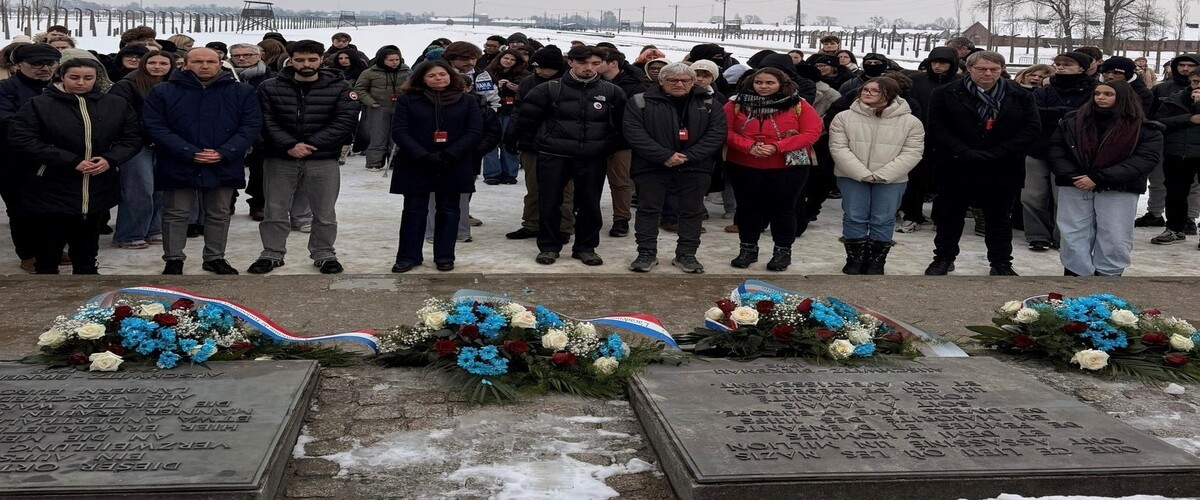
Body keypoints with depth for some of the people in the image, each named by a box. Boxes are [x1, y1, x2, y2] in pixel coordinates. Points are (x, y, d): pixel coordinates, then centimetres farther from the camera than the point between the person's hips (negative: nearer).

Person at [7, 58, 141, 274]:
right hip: (51, 189, -3)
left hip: (98, 189, 3)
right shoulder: (38, 105, -4)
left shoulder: (117, 105, 5)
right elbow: (21, 139, -13)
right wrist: (71, 161, -19)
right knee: (49, 246, 5)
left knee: (87, 246, 16)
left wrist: (110, 159, -14)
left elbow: (132, 138, 7)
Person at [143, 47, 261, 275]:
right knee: (176, 214, 7)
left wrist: (224, 152, -16)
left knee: (219, 214, 12)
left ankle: (215, 258, 26)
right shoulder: (162, 92, -2)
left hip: (224, 167, 1)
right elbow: (155, 126, -8)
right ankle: (173, 259, 19)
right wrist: (190, 153, -18)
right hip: (178, 167, -1)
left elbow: (252, 125, -3)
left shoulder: (242, 92, 1)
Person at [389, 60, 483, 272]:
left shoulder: (466, 101, 4)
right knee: (414, 210, 4)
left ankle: (444, 256, 16)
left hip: (453, 166, 1)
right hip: (415, 165, -1)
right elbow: (399, 131, -5)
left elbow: (475, 132, -3)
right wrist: (423, 156, -18)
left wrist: (448, 155, -15)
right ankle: (409, 256, 13)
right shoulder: (407, 100, 1)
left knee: (448, 210, 7)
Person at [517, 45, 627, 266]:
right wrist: (539, 143, 6)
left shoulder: (612, 92, 1)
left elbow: (622, 124, 11)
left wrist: (609, 147, 7)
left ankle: (586, 247, 20)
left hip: (593, 160, 1)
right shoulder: (549, 90, -5)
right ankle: (548, 246, 17)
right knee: (549, 204, 3)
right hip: (553, 157, -1)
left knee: (590, 204, 7)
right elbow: (526, 119, 2)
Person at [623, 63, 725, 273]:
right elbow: (634, 133, -10)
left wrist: (688, 156, -15)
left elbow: (716, 134, -3)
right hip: (652, 166, -1)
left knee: (692, 211, 6)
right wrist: (664, 156, -18)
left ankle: (686, 254, 16)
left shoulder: (709, 105, 5)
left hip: (695, 168, 1)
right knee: (648, 209, 4)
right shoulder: (640, 101, -2)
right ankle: (646, 253, 15)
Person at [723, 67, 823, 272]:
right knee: (748, 207, 10)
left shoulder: (798, 105, -4)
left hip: (788, 167, -1)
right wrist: (748, 146, -20)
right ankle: (748, 249, 25)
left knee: (782, 208, 5)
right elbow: (726, 130, -3)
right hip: (743, 167, 2)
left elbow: (812, 132, -10)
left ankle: (783, 251, 19)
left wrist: (777, 147, -19)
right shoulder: (736, 104, 0)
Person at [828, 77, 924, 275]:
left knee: (883, 221, 2)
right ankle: (855, 260, 14)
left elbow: (912, 153, -7)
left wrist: (882, 175, -17)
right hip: (852, 177, 1)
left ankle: (876, 262, 12)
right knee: (854, 218, 2)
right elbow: (839, 148, -8)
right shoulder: (844, 117, -3)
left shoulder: (910, 122, -4)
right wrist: (863, 174, -17)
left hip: (892, 179, 0)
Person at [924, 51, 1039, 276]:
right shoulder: (945, 94, -2)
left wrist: (994, 154, -15)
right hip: (957, 168, -1)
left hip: (1002, 171, 1)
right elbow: (935, 127, -8)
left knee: (1000, 217, 10)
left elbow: (1032, 128, -4)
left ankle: (1001, 263, 21)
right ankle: (943, 258, 24)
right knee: (949, 215, 9)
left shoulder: (1021, 96, 2)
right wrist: (965, 153, -18)